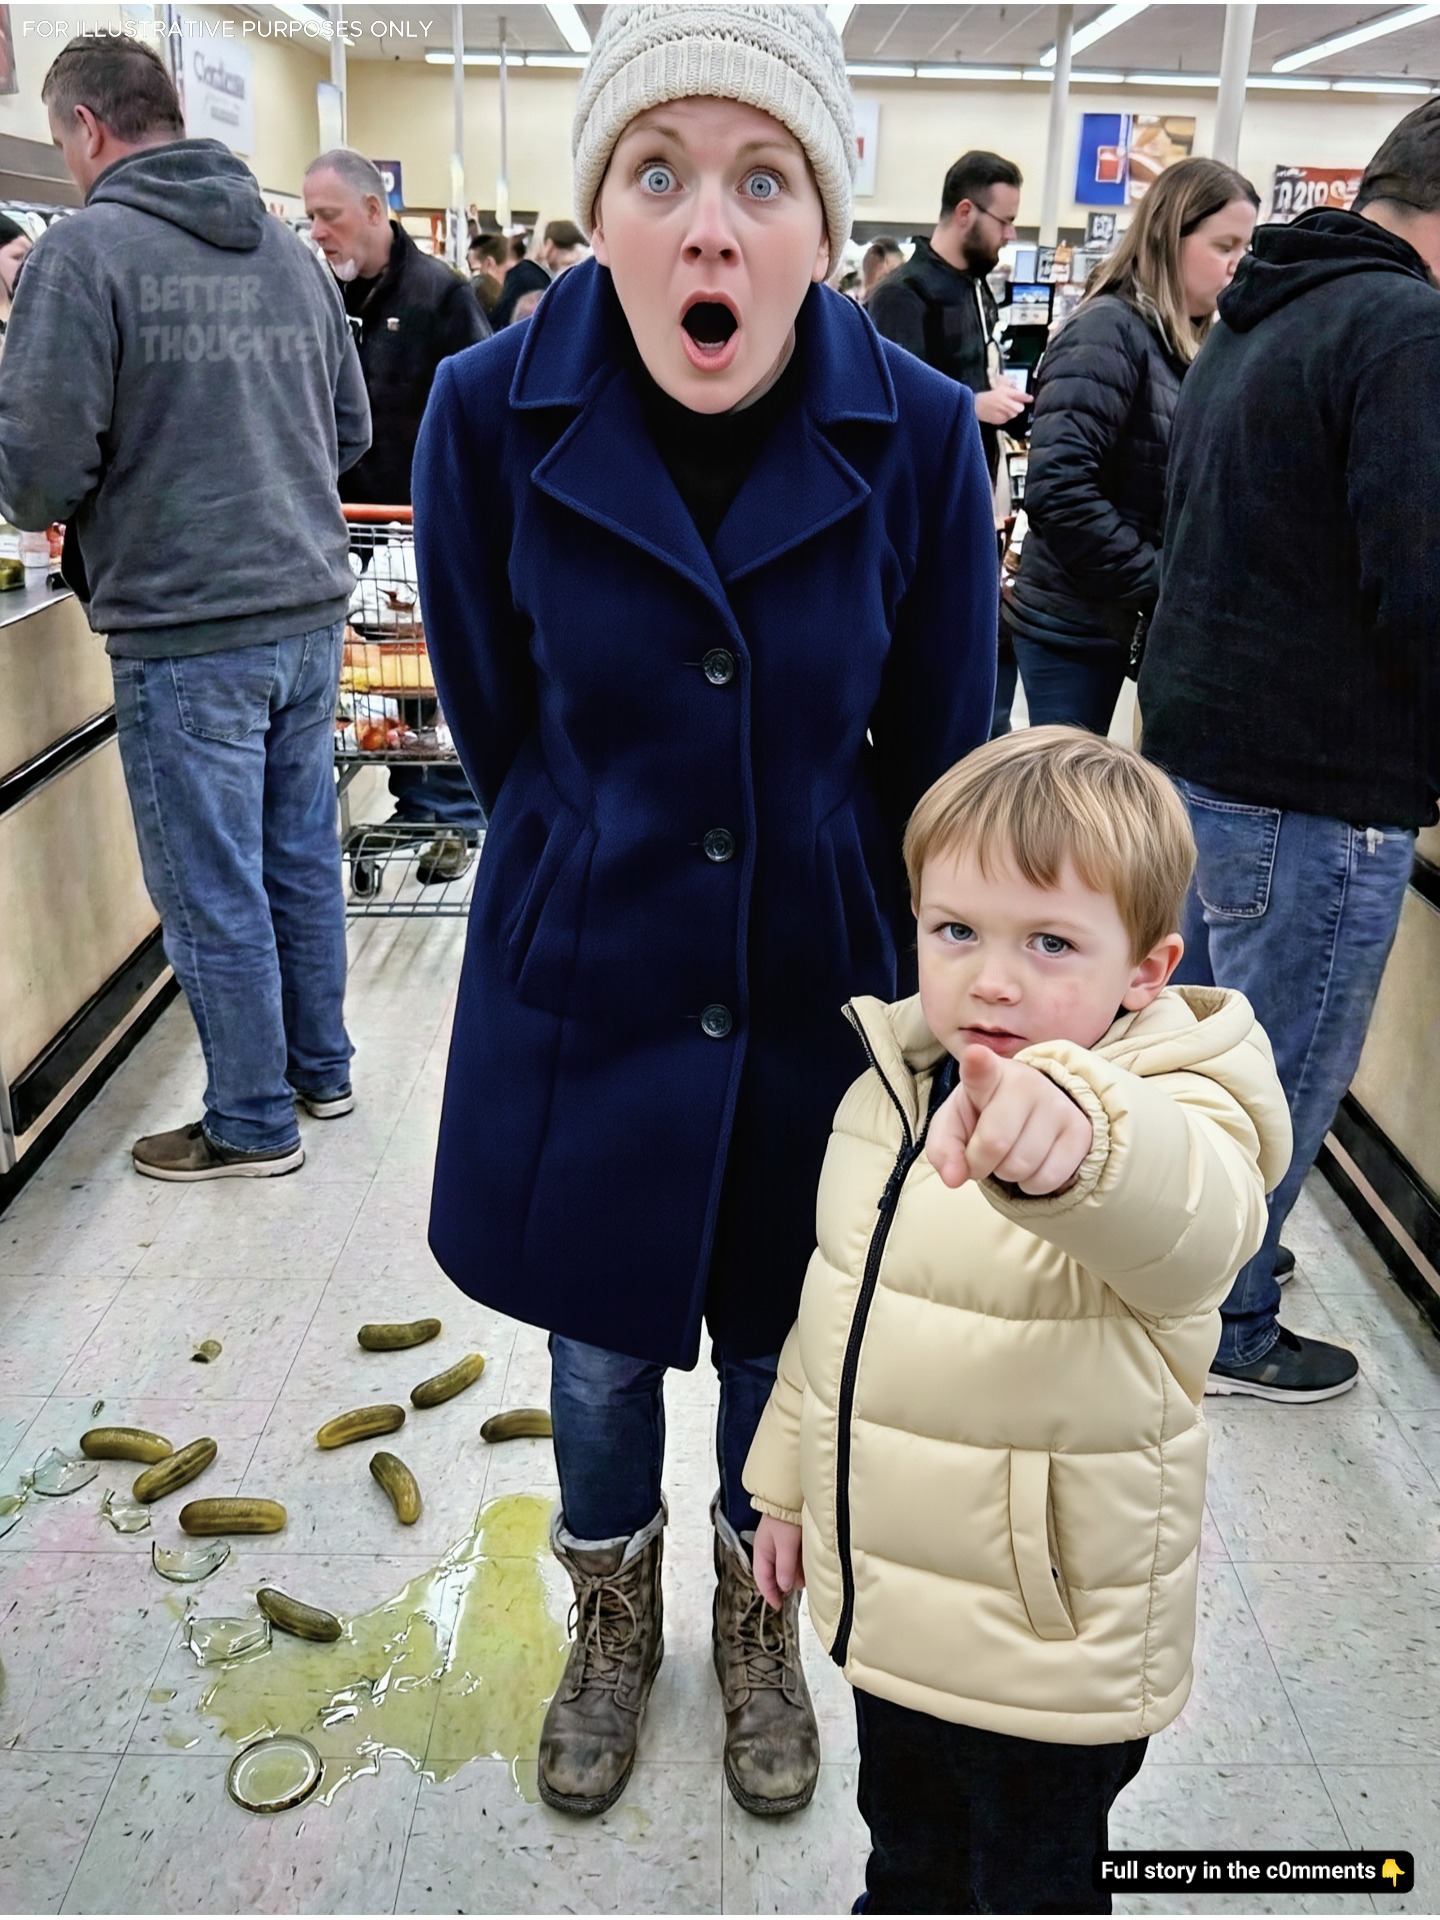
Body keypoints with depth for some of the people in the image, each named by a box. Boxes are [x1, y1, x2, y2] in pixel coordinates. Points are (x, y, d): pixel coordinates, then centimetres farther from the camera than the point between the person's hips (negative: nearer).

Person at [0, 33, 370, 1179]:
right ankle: (321, 1068, 32)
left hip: (186, 631, -7)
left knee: (212, 892, 5)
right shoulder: (293, 253, 10)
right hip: (311, 608, 7)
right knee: (302, 857, 17)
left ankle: (253, 1124, 18)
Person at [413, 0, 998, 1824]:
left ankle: (754, 1617, 51)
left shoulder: (920, 433, -13)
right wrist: (616, 878, 7)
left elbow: (940, 757, -2)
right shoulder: (491, 411, -14)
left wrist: (917, 982, 2)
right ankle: (613, 1616, 51)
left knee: (779, 1346, 18)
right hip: (585, 995, 0)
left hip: (819, 992, 0)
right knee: (600, 1350, 18)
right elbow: (497, 723, 0)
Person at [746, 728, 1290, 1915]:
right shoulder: (892, 1084, -4)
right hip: (883, 1608, 6)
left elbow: (1189, 1215, -51)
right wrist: (786, 1480, 16)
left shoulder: (1166, 1120, -25)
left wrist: (1070, 1134, -72)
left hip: (1052, 1652, -5)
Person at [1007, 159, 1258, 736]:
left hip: (1118, 621, 8)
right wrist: (1162, 586, -20)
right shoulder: (1109, 331, -13)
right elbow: (1058, 490, -24)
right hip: (1073, 626, -8)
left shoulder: (1183, 343, 12)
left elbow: (1176, 492, 15)